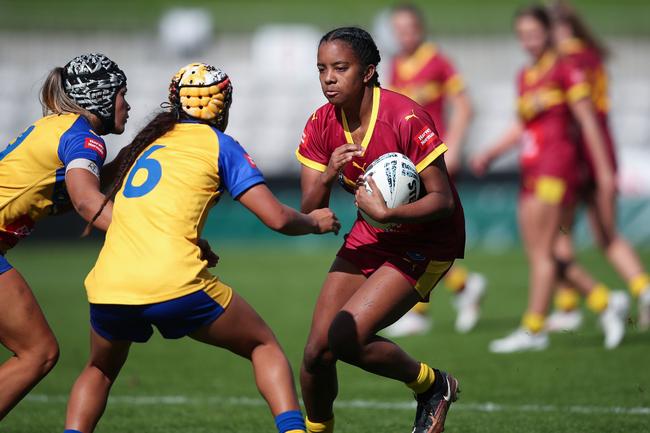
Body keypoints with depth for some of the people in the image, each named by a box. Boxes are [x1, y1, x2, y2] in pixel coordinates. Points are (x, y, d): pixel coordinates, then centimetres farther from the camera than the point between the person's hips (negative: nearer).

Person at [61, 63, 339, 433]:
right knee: (265, 346, 15)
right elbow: (277, 218, 3)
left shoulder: (150, 140, 23)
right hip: (174, 281, -4)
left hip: (109, 287, 4)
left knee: (100, 370, 31)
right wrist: (315, 222, 23)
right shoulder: (218, 143, 9)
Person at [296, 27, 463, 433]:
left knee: (346, 336, -21)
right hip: (369, 238, 6)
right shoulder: (322, 125, -6)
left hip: (425, 243, -6)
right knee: (317, 351, -5)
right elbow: (308, 210, -7)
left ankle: (433, 385, 3)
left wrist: (387, 214, -37)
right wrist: (327, 176, -28)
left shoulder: (405, 118, -24)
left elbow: (443, 201, -22)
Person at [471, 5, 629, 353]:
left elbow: (588, 121, -5)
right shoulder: (525, 77, 18)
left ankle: (533, 329, -7)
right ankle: (606, 303, 12)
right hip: (531, 168, 8)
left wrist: (603, 168, -8)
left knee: (542, 252, -9)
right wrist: (490, 154, 15)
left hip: (556, 162, -8)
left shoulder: (564, 70, -4)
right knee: (537, 254, 4)